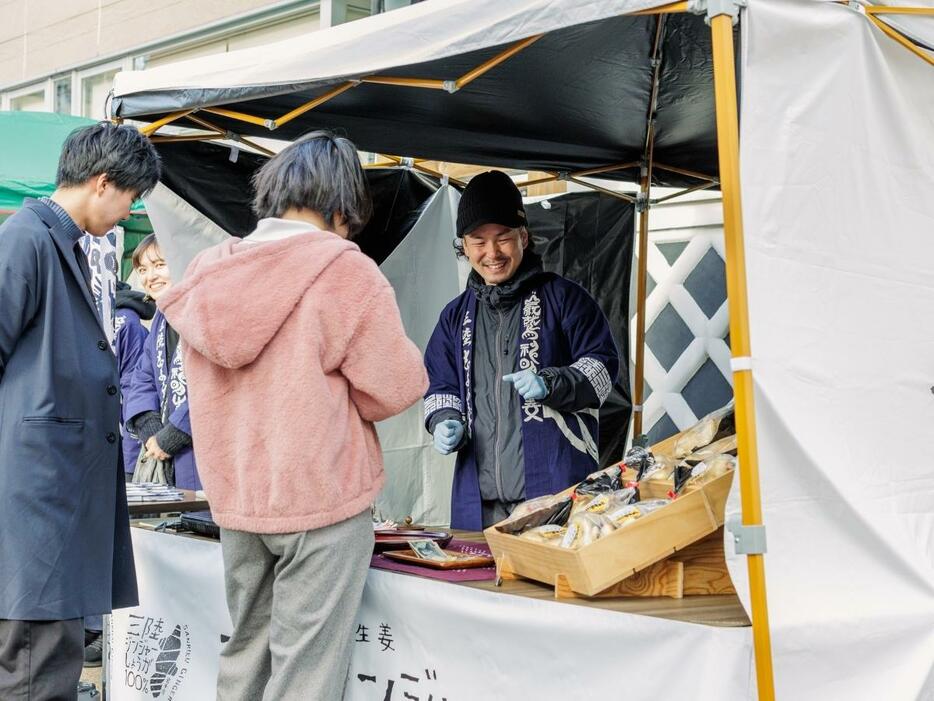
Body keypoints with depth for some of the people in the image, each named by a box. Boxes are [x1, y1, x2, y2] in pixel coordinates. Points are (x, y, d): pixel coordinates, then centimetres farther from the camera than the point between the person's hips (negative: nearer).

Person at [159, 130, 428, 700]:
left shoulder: (210, 271, 3)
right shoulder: (346, 271, -13)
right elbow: (396, 389, -9)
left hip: (235, 494, 6)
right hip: (322, 497, -6)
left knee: (247, 652, 18)